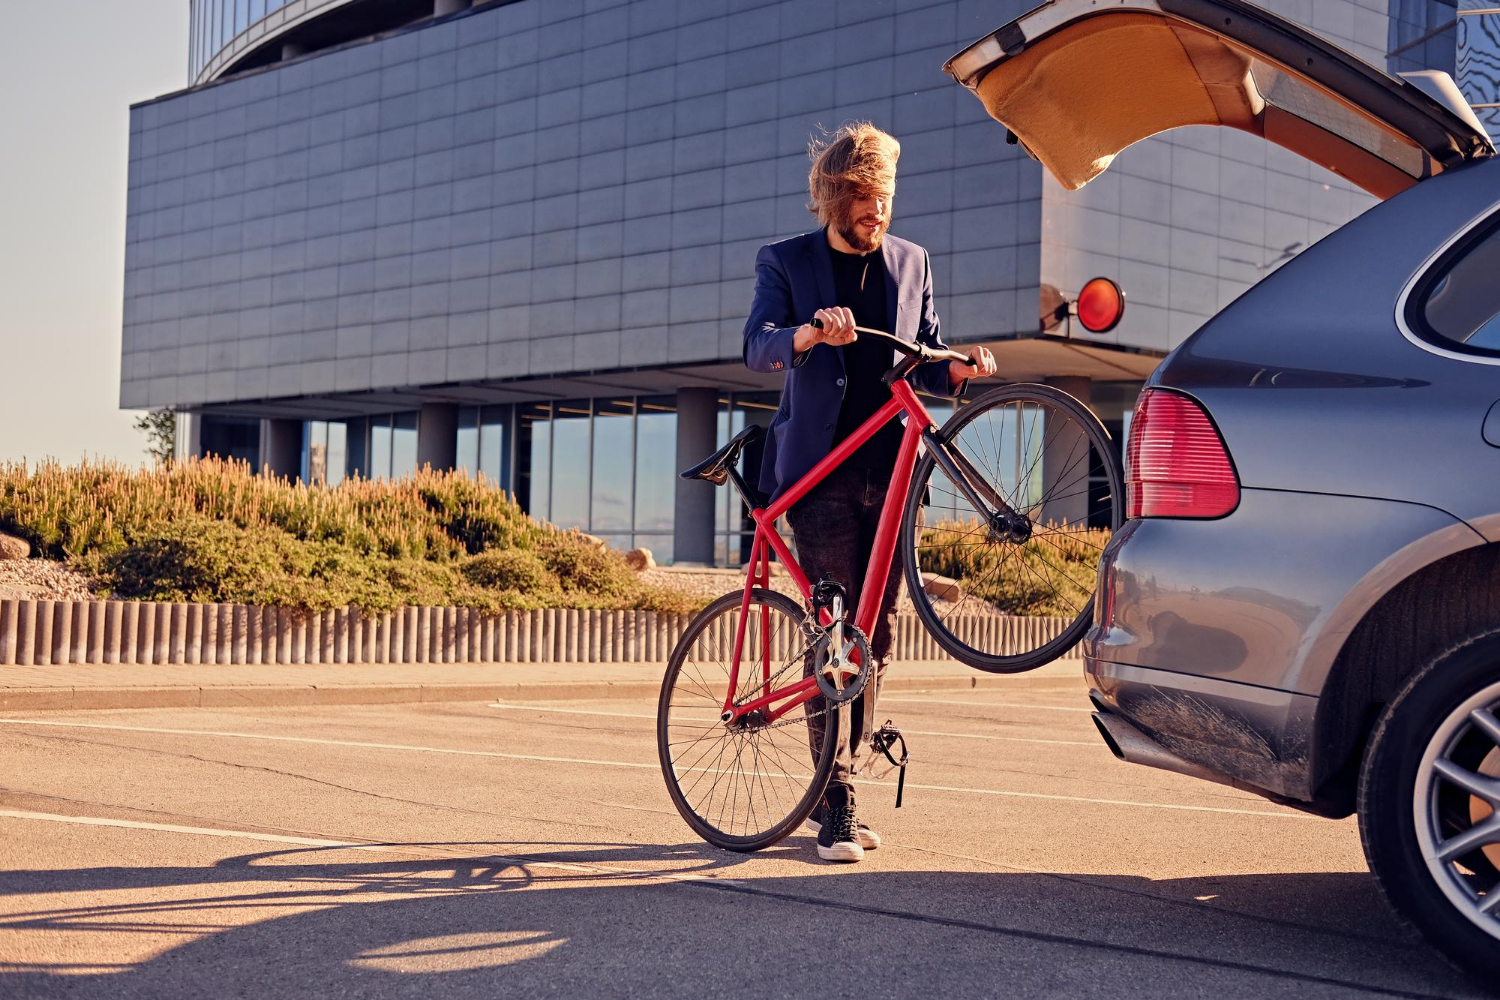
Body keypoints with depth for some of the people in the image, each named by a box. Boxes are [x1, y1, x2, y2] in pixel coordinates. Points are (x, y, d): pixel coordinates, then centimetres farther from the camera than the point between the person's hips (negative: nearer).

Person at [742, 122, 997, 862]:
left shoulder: (910, 262, 14)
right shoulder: (786, 263, 3)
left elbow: (923, 364, 15)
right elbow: (756, 347, -12)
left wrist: (959, 370, -7)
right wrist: (809, 332, -33)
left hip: (889, 469, 4)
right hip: (821, 470, -4)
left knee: (875, 636, 6)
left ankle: (838, 790, 17)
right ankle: (836, 807, -5)